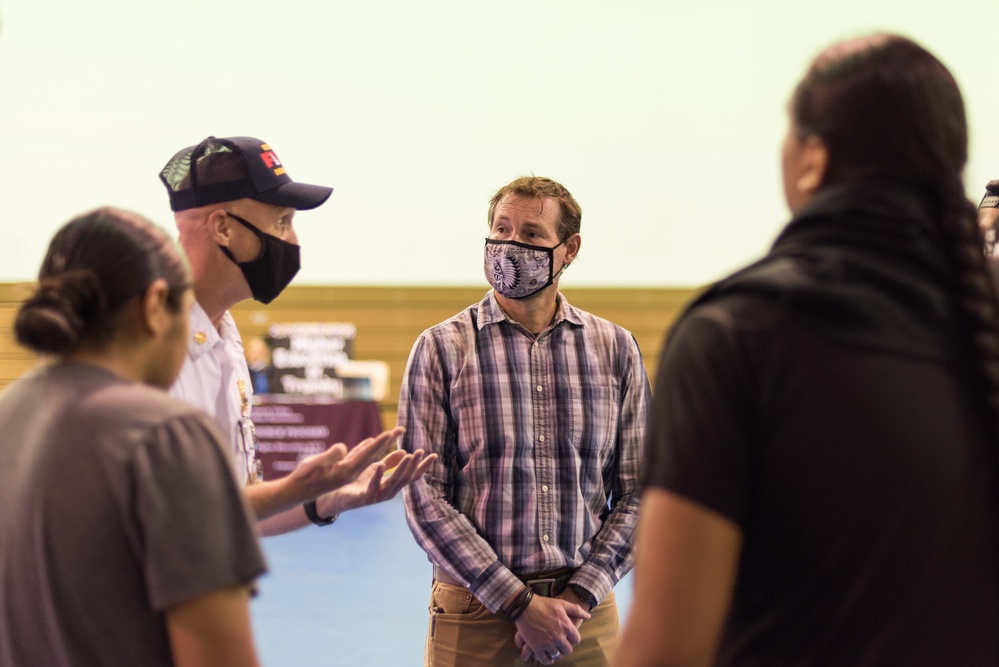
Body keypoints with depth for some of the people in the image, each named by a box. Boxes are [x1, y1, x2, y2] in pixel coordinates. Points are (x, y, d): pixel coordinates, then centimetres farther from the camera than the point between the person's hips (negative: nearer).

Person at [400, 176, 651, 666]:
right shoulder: (441, 349, -3)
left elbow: (637, 492, 3)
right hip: (474, 614, -1)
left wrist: (579, 597, -9)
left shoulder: (615, 349, 4)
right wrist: (520, 603, -13)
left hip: (586, 612, 2)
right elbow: (425, 496, -8)